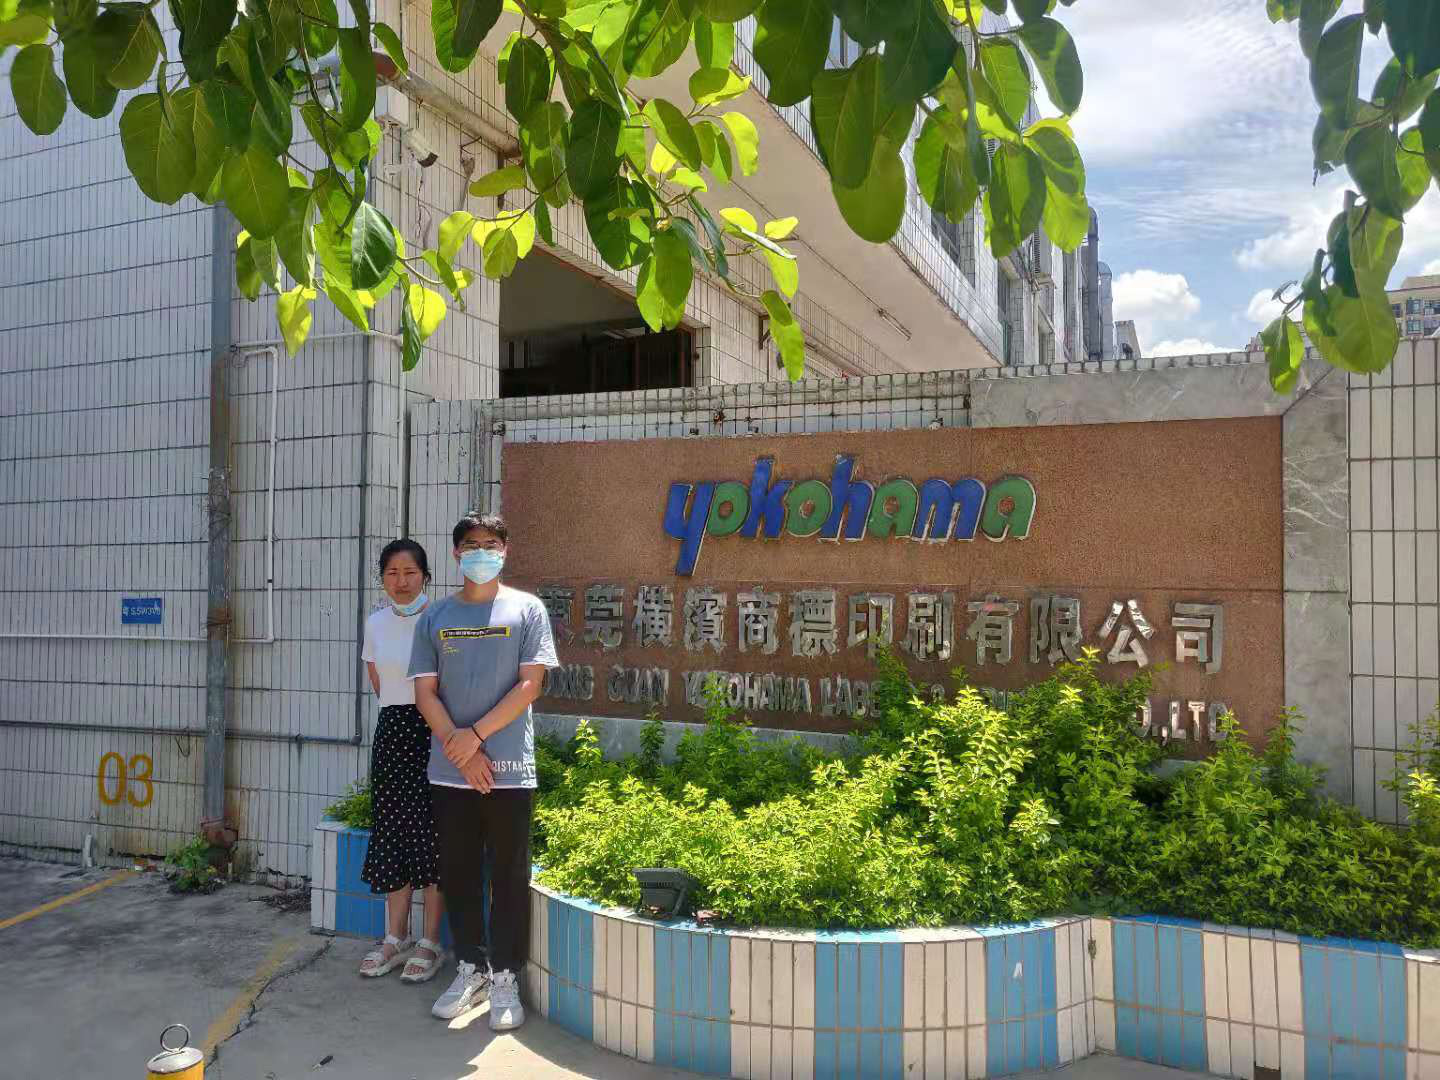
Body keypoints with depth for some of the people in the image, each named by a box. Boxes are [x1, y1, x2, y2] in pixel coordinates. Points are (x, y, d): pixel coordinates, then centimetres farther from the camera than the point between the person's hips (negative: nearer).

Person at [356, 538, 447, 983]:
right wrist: (399, 711, 13)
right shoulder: (376, 623, 8)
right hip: (391, 730, 5)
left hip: (432, 731, -5)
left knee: (429, 833, -2)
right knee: (392, 833, 9)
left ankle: (431, 943, 9)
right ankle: (395, 938, 22)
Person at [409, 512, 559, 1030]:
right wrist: (460, 750, -8)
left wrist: (476, 735, -11)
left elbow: (530, 684, -5)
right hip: (450, 770, 3)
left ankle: (505, 979, 17)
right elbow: (425, 692, 4)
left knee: (509, 876, 4)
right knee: (458, 874, 12)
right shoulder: (435, 617, 9)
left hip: (510, 768, -3)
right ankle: (470, 970, 28)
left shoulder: (526, 609, 2)